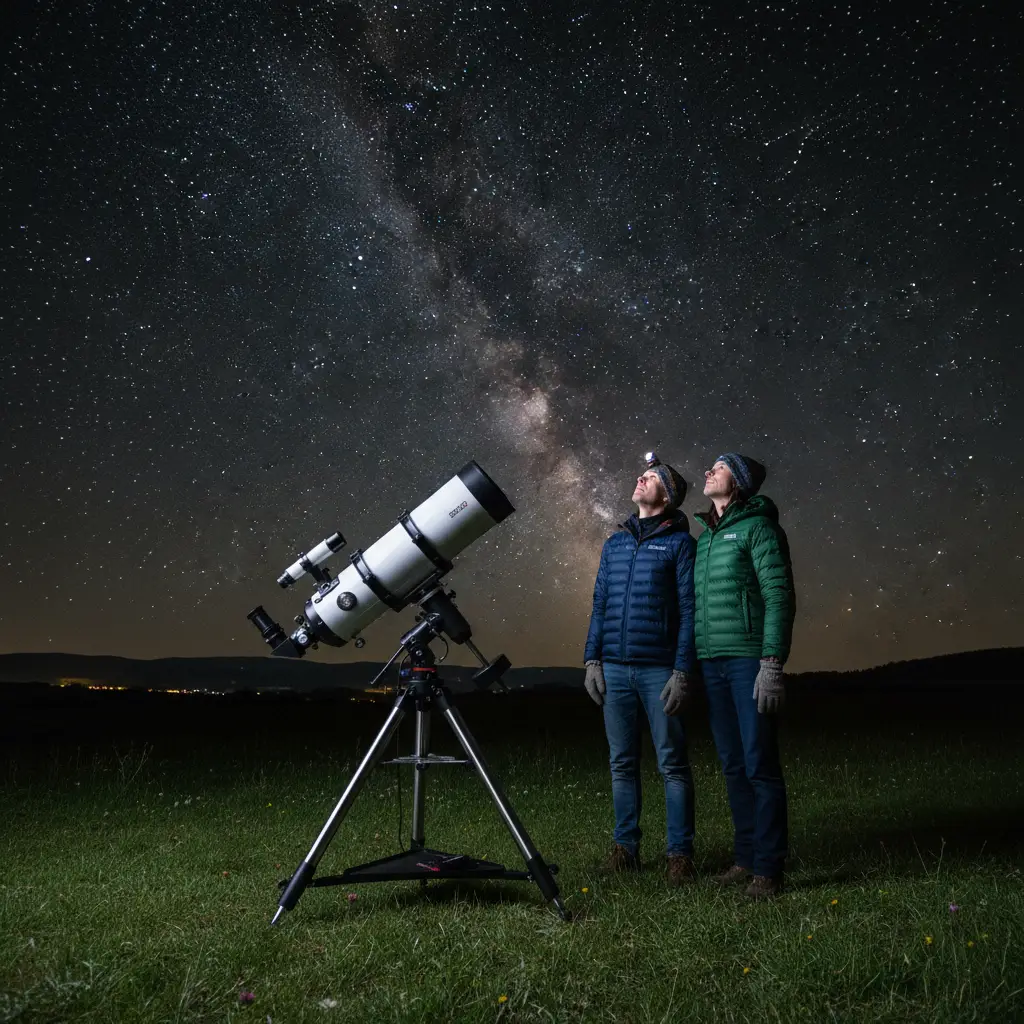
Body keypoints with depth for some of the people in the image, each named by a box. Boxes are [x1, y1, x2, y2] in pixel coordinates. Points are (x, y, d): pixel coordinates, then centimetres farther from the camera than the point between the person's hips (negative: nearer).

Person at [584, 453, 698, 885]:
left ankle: (679, 853, 8)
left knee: (672, 763, 0)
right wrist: (592, 659, 7)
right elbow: (600, 604, 15)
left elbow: (689, 610, -5)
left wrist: (682, 672, -11)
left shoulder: (679, 542, 0)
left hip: (659, 669, -5)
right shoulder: (614, 543, 15)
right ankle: (625, 846, 19)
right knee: (622, 763, 9)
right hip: (614, 669, 5)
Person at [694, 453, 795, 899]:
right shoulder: (704, 537, 17)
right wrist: (691, 665, 13)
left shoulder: (757, 527, -4)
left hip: (749, 661, -7)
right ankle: (745, 859, 20)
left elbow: (779, 596, -11)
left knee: (759, 764, -3)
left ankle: (768, 869, 6)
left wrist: (772, 664, -17)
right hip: (712, 662, 7)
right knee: (733, 766, 11)